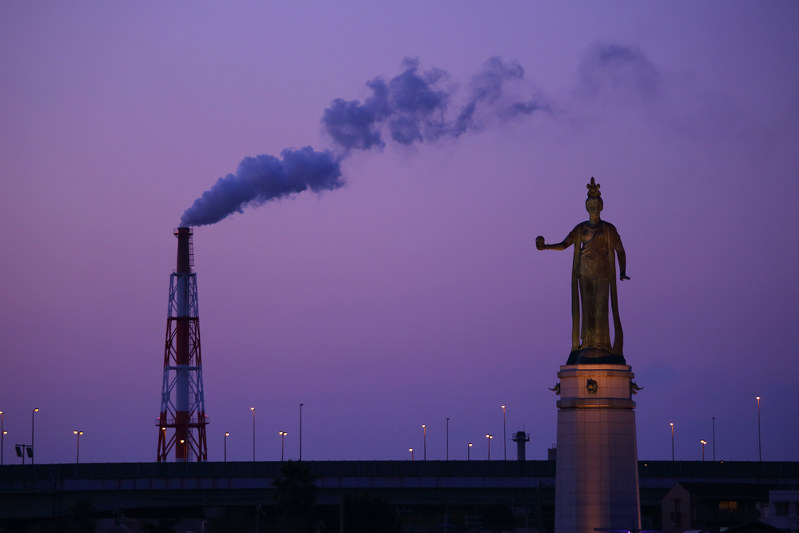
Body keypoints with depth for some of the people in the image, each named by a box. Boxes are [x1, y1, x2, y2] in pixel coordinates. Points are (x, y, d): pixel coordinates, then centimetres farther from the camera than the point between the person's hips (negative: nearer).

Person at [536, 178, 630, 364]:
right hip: (585, 273, 3)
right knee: (587, 309, 1)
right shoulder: (580, 228, 8)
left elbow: (620, 250, 2)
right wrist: (545, 246, -16)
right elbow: (564, 244, 2)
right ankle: (588, 346, 3)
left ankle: (602, 346, -6)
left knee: (601, 308, -9)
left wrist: (622, 273, -10)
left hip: (602, 274, -3)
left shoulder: (609, 229, -1)